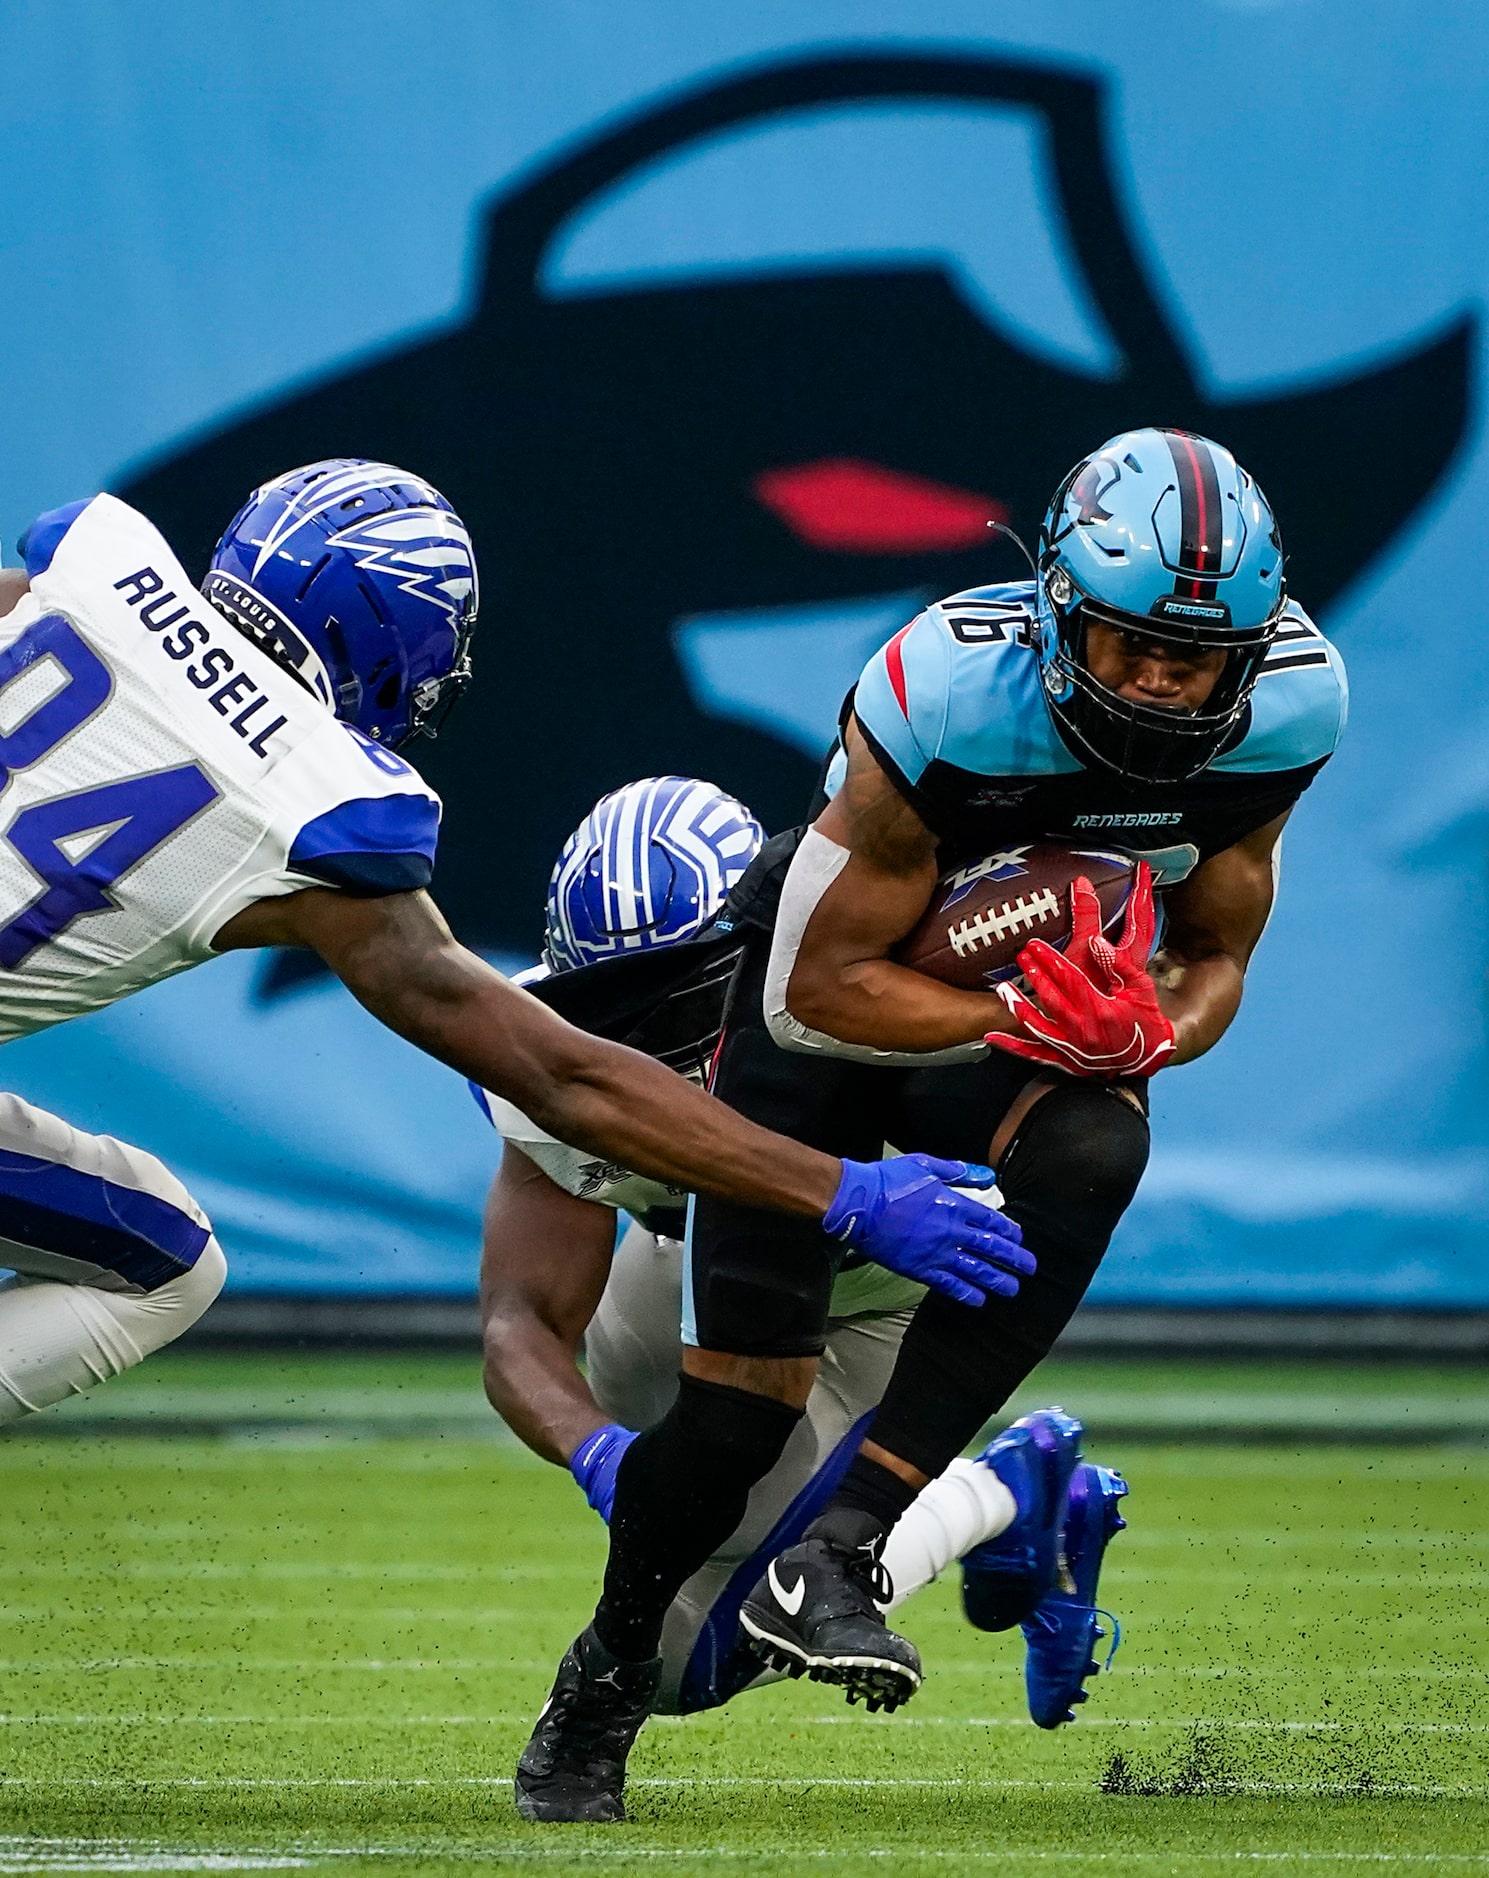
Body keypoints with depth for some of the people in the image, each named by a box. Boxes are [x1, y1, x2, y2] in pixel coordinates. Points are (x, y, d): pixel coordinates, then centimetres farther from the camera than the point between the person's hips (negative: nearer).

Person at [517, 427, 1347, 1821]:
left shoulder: (1286, 706, -21)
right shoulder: (947, 697, -33)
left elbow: (1213, 958, -5)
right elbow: (827, 985, -25)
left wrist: (1143, 1033, -28)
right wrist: (1022, 1019, -39)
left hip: (1042, 1037, 3)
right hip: (838, 1012, -3)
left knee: (1091, 1155, -34)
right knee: (741, 1401, -7)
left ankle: (835, 1557, -31)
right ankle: (601, 1687, 25)